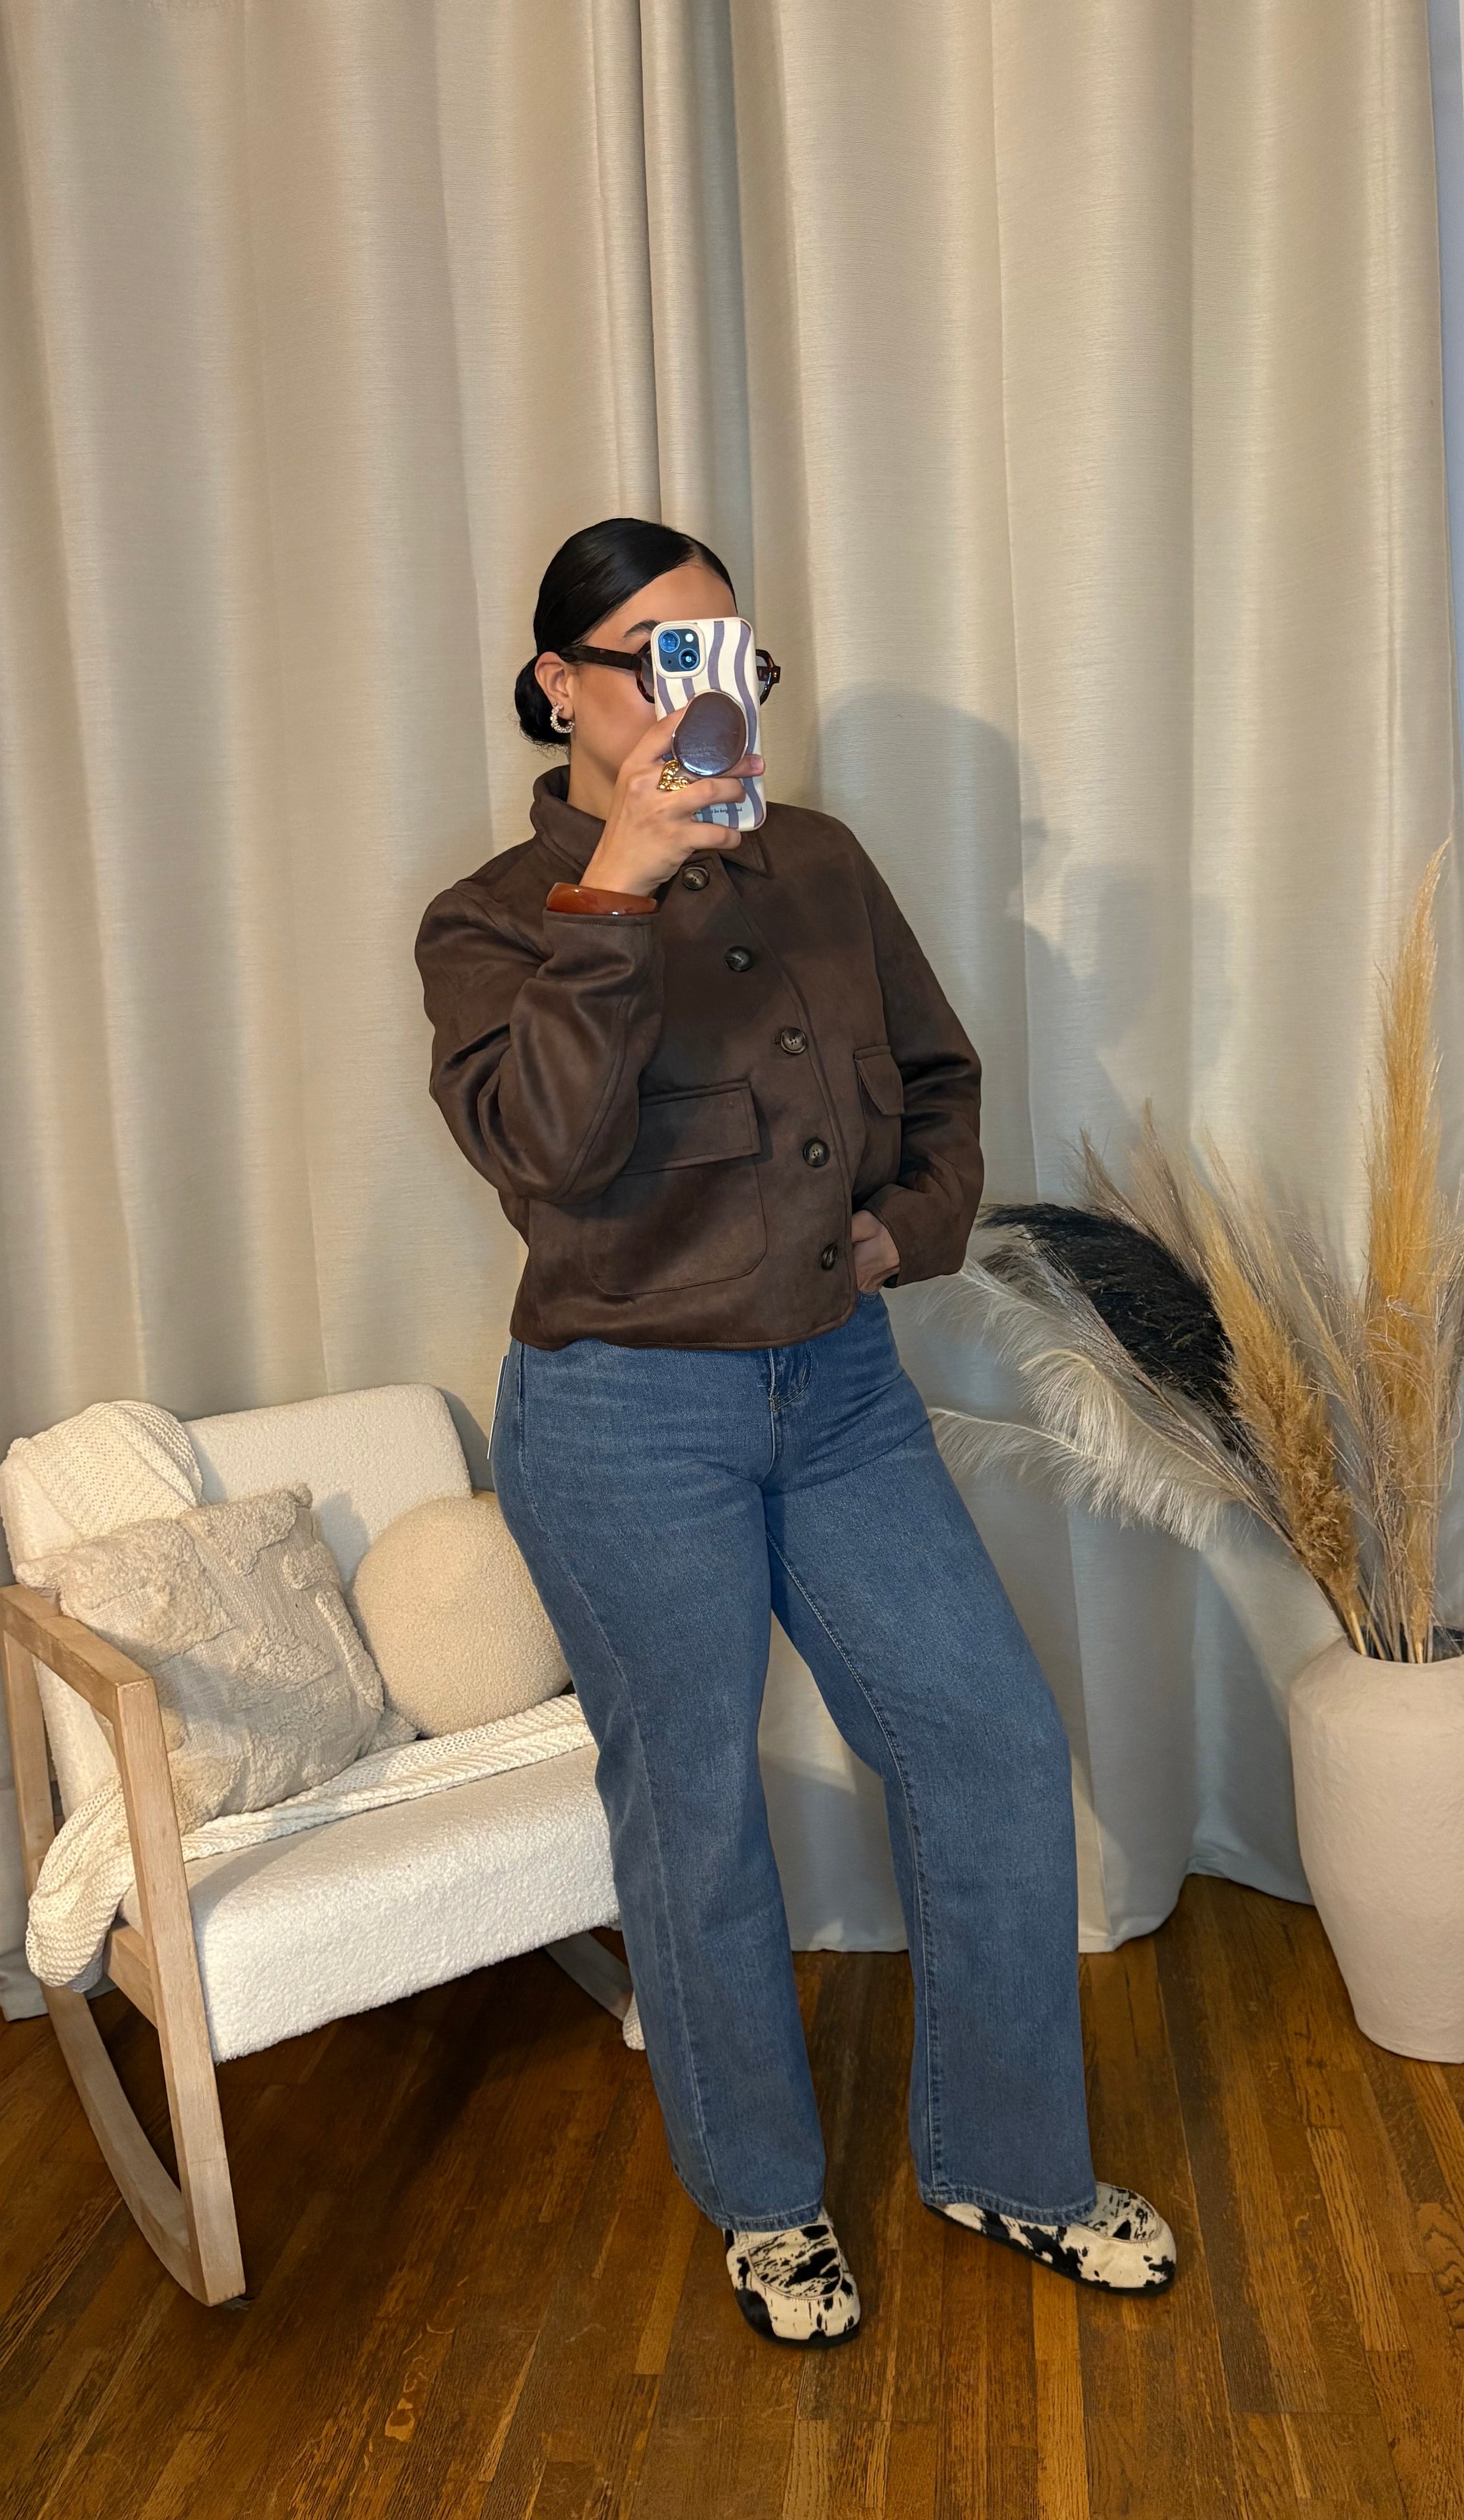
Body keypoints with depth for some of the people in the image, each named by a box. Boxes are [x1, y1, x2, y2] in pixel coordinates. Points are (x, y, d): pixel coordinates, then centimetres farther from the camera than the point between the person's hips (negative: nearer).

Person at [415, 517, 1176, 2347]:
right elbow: (545, 1153, -25)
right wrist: (613, 889, -29)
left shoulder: (818, 866, 6)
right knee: (694, 1816, 9)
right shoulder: (497, 921, -7)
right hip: (628, 1422, -4)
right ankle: (764, 2202, 34)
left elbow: (939, 1077, 17)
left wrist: (909, 1225, 0)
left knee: (997, 1749, 5)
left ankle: (1003, 2163, 29)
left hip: (841, 1388, 5)